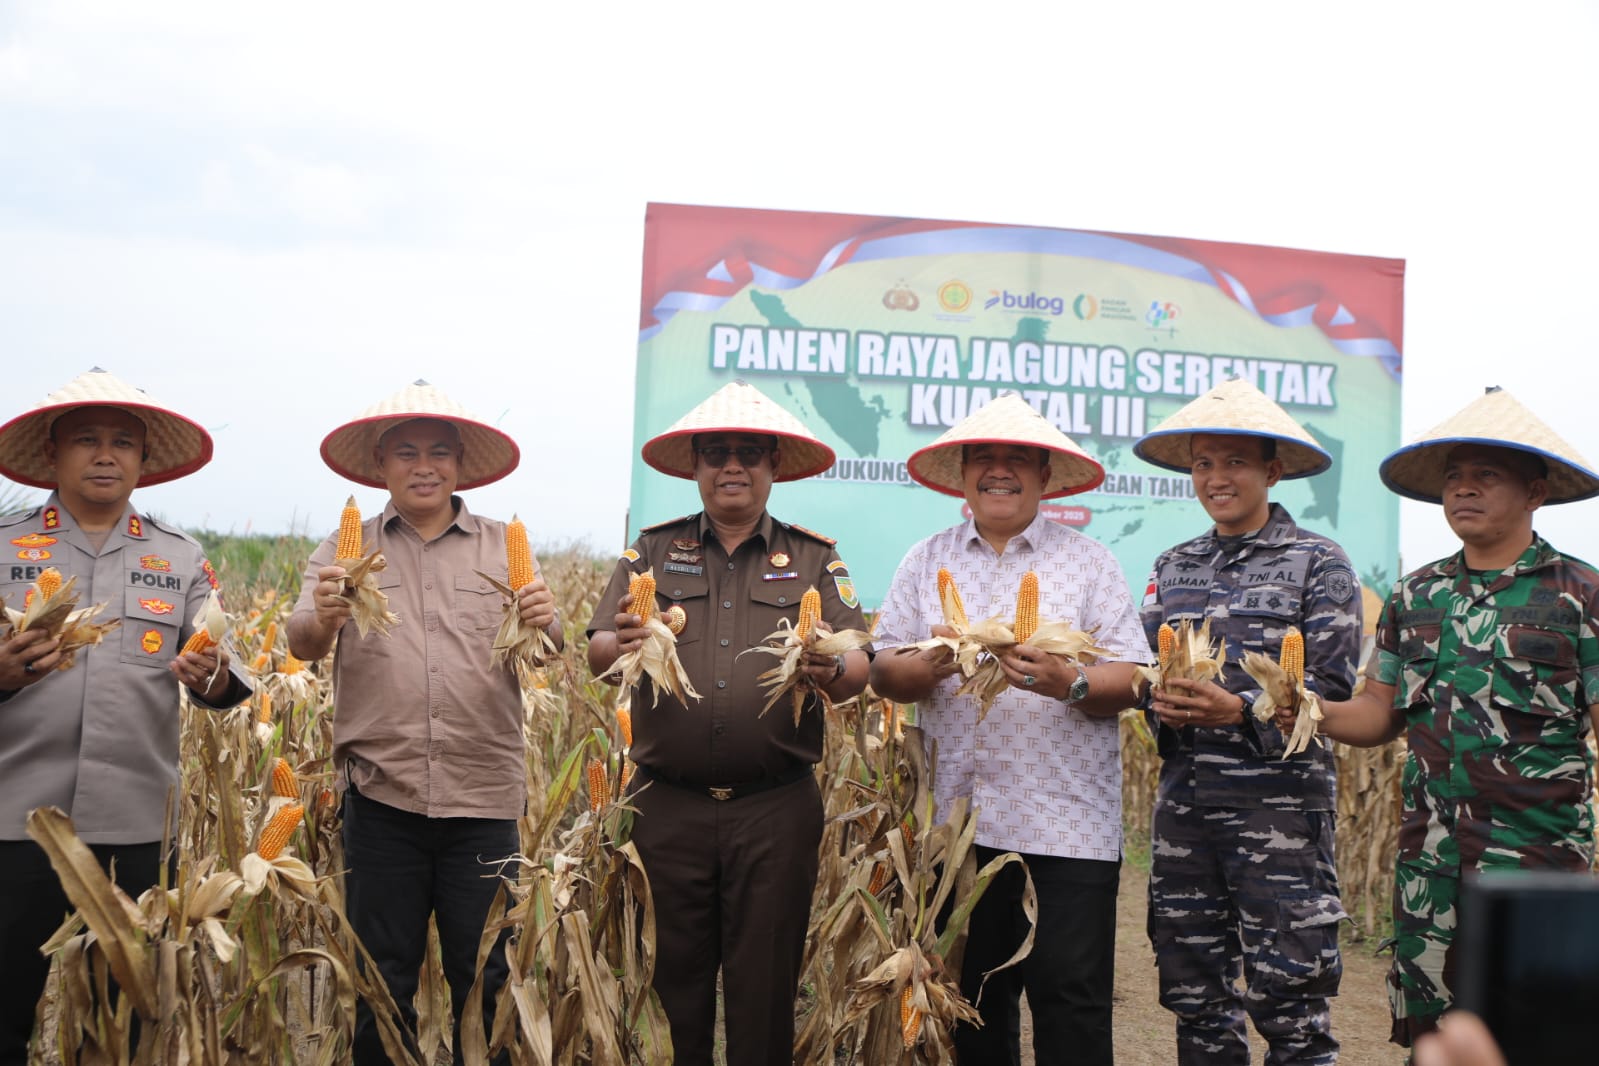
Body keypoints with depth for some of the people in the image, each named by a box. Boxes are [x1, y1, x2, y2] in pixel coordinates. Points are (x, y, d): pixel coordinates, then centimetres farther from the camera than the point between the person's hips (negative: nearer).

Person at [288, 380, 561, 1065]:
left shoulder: (505, 549, 9)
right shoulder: (345, 551, 8)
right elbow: (302, 644, -5)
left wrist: (543, 625, -25)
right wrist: (323, 618, -29)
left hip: (484, 798, 1)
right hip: (382, 796, 0)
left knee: (482, 980, 6)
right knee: (382, 979, 7)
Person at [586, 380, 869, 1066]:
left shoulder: (815, 560, 10)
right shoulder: (652, 551, 11)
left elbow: (859, 669, 3)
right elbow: (596, 654, 3)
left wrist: (832, 671, -21)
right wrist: (622, 647, -20)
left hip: (777, 810, 0)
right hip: (668, 804, 1)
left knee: (764, 989, 4)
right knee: (672, 983, 7)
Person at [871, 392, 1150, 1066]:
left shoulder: (1090, 563, 6)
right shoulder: (927, 562, 12)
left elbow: (1131, 682, -2)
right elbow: (883, 675, 6)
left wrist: (1068, 683, -21)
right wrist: (931, 665, -15)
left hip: (1070, 816, -2)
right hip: (962, 809, 3)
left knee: (1071, 995, -5)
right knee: (975, 991, 12)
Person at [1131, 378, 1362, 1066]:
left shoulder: (1319, 564, 0)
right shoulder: (1173, 567, 14)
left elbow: (1331, 688, -7)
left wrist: (1238, 709, -20)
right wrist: (1162, 705, -8)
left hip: (1280, 801, -5)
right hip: (1184, 800, 5)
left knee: (1288, 1005, -4)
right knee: (1195, 997, 10)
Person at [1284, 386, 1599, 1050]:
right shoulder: (1414, 595, 11)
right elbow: (1380, 714, 13)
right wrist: (1313, 715, -7)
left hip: (1537, 862, -4)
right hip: (1428, 862, 4)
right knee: (1427, 1034, 11)